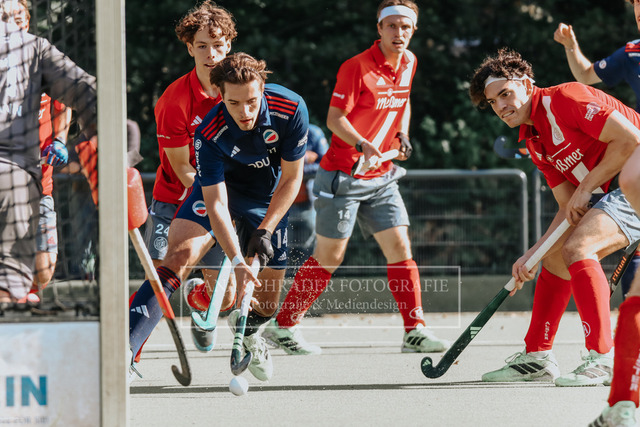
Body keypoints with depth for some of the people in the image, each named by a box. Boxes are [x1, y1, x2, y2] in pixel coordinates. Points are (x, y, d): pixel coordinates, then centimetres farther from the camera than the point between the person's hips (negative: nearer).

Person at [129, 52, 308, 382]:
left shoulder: (291, 109, -26)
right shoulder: (209, 135, -30)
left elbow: (291, 178, -13)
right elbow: (216, 205, -31)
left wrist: (265, 231, -17)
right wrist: (237, 261, -42)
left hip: (268, 201, 3)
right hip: (221, 190, -3)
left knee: (266, 305, 5)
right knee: (180, 252, -30)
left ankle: (246, 329, 46)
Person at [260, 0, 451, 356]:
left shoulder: (409, 63, 6)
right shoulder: (357, 67, -16)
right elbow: (335, 118, -18)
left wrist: (403, 134, 9)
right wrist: (362, 144, -33)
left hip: (382, 178, 6)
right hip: (343, 176, -6)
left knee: (400, 247, -3)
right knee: (329, 256, -1)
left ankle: (415, 331, 0)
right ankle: (283, 326, 12)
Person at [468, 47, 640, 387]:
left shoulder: (565, 98, -16)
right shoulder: (534, 142, 12)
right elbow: (569, 209, 10)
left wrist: (586, 187, -16)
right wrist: (532, 255, -1)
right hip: (610, 193, 10)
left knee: (577, 247, -24)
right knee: (555, 257, 13)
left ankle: (603, 359, -24)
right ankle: (537, 357, 19)